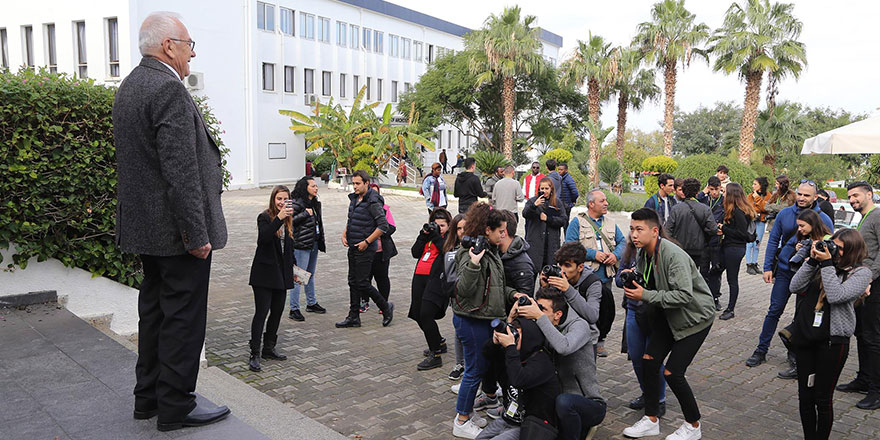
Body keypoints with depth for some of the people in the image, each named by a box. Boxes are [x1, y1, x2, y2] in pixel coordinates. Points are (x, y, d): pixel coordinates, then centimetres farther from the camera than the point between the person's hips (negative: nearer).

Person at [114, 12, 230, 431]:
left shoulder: (130, 86, 14)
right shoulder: (169, 90, -18)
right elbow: (180, 171, -24)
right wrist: (197, 234, -21)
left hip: (145, 225, 10)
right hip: (175, 228, -10)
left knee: (154, 310, 18)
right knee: (183, 316, 1)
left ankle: (148, 396, 30)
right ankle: (176, 407, 13)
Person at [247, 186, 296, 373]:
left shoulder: (288, 220, 12)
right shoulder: (264, 217, -9)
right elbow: (264, 237, -29)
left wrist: (293, 266, 19)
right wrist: (279, 218, -37)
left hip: (281, 274, 7)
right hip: (264, 273, -7)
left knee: (277, 312, 11)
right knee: (261, 312, -8)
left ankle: (269, 348, 24)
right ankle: (254, 354, -3)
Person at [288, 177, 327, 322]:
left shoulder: (315, 203, 14)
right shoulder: (296, 203, -12)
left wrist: (321, 241, 21)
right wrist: (305, 214, -20)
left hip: (314, 244, 9)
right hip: (301, 246, -8)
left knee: (310, 275, 19)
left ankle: (311, 303, 31)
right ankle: (294, 309, 1)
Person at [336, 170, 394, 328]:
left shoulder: (373, 202, -16)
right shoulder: (354, 199, 10)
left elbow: (383, 226, -20)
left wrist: (367, 241, -19)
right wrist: (344, 234, 9)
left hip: (365, 249, -9)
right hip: (353, 247, 9)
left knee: (362, 283, -5)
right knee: (353, 282, 11)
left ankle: (386, 307, 14)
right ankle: (354, 317, 20)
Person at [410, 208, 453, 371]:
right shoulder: (428, 235, 20)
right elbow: (416, 253, 11)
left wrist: (437, 236, -13)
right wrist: (423, 235, 2)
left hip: (437, 279, -7)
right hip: (420, 277, 8)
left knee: (426, 314, -17)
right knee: (418, 315, 10)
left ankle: (435, 355, -6)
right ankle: (439, 342, 33)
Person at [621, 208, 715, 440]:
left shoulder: (673, 255, -28)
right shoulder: (644, 253, -1)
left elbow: (684, 295, -34)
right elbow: (649, 285, 12)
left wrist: (645, 295, -31)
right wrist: (633, 279, -9)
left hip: (695, 316, -8)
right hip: (668, 314, 8)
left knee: (672, 372, -9)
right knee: (649, 360, 1)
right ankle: (651, 420, 17)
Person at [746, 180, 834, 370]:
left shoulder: (824, 220, -6)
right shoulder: (784, 214, 0)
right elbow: (773, 240, 4)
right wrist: (768, 267, -2)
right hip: (784, 270, 1)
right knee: (774, 311, 3)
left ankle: (796, 354, 23)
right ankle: (761, 350, 12)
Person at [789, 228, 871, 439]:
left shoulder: (860, 272, -3)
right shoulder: (821, 265, 8)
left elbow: (836, 296, -18)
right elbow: (795, 287, 2)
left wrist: (827, 263, -14)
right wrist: (812, 260, -3)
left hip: (833, 341, -4)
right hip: (805, 335, 4)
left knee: (823, 399, 5)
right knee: (805, 396, 12)